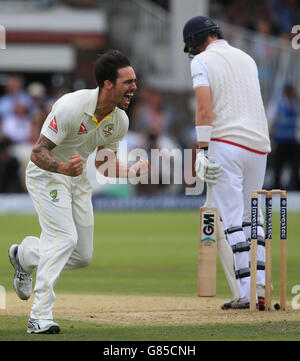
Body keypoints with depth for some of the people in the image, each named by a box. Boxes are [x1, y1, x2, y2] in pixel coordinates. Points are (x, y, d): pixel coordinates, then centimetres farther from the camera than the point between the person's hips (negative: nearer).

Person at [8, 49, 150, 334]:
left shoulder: (120, 120, -7)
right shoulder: (72, 107, -29)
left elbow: (104, 164, 6)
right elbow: (38, 153, -28)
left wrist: (132, 171, -15)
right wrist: (63, 167, -49)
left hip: (78, 179, 7)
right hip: (45, 174, -7)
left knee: (82, 256, 8)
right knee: (64, 237, -25)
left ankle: (25, 254, 35)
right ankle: (40, 317, -25)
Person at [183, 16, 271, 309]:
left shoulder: (202, 61, -1)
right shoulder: (247, 59, 19)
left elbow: (204, 107, -13)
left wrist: (203, 150, -17)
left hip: (226, 143, -6)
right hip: (258, 144, 6)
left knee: (232, 218, -5)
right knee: (251, 217, 14)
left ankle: (246, 293, -11)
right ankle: (260, 287, 5)